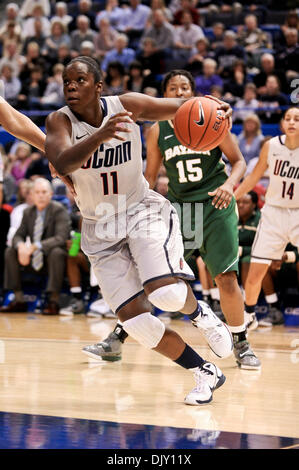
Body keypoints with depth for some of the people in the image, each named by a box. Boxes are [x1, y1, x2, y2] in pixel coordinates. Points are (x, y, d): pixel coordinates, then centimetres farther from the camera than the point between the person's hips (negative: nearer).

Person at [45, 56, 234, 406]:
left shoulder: (127, 105, -10)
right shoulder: (60, 121, -13)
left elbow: (183, 107, 3)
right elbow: (62, 163, -34)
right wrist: (101, 135, -52)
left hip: (142, 210, -1)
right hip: (100, 229, 1)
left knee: (165, 292, -27)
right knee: (135, 322, -8)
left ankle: (199, 314, 11)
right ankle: (206, 375, 12)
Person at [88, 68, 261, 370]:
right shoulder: (157, 131, 2)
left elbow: (238, 160, 2)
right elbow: (149, 176, 11)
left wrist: (229, 185, -18)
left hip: (215, 207, -2)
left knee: (227, 278, -8)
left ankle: (241, 345, 10)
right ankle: (118, 337, 10)